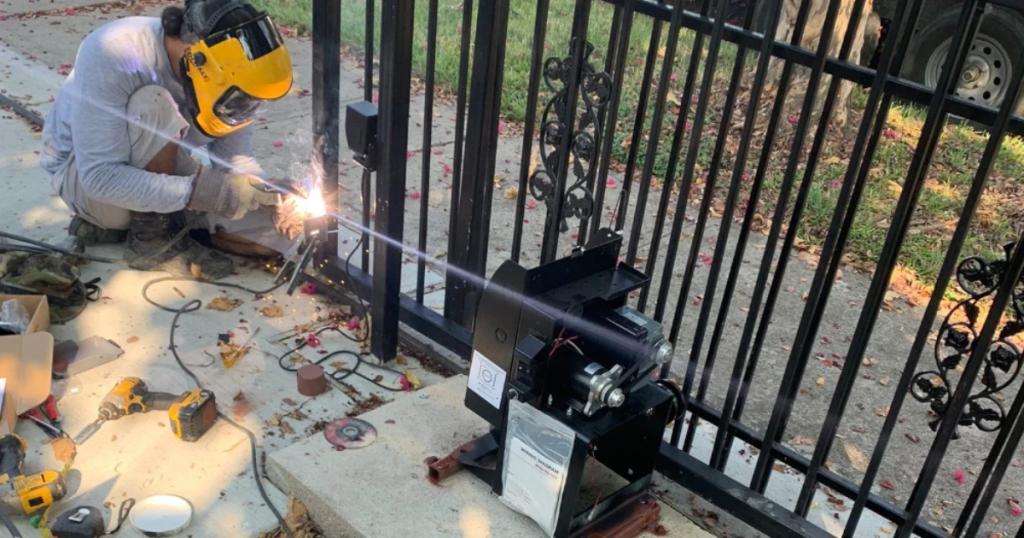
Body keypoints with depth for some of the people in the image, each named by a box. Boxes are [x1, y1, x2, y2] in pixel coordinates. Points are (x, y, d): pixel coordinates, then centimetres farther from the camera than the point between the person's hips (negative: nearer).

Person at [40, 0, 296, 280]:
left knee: (272, 232, -9)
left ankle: (122, 221, 4)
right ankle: (151, 237, -15)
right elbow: (100, 176, -35)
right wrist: (197, 191, -43)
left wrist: (270, 197, -27)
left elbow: (236, 158, -7)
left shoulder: (222, 71, -17)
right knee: (153, 107, -36)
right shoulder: (113, 53, -33)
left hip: (159, 168, 6)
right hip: (82, 173, -6)